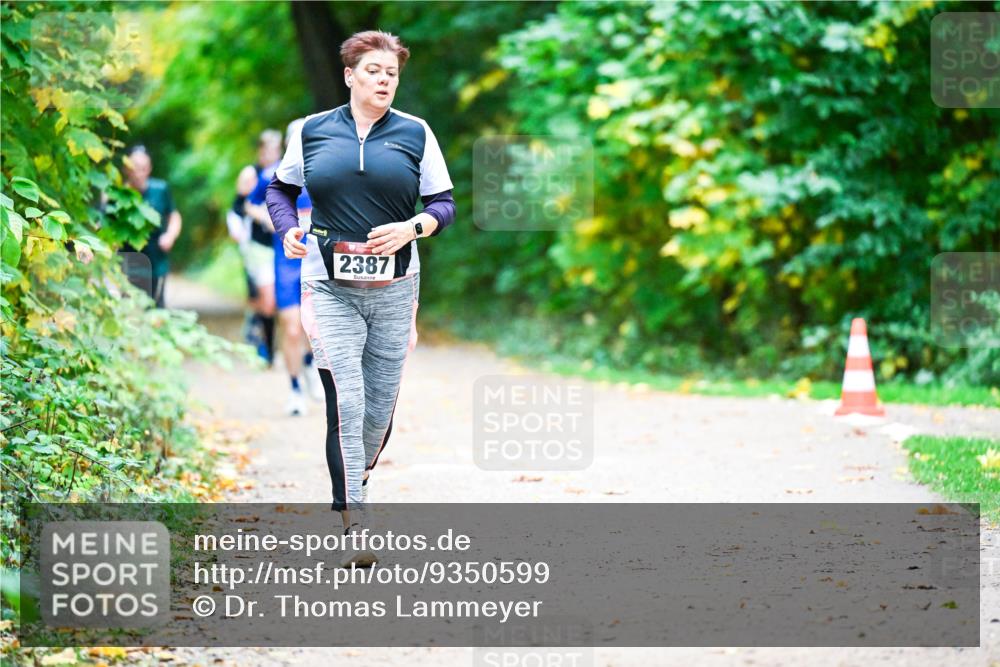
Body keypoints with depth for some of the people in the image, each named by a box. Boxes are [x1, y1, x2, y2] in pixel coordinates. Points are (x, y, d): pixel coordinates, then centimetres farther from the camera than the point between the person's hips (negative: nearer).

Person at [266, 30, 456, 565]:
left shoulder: (415, 134, 5)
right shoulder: (312, 132, 6)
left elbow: (444, 204, 7)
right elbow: (280, 188, 19)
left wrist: (411, 228, -13)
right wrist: (287, 229, -1)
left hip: (393, 288, 2)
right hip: (329, 286, -2)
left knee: (380, 404, 7)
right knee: (345, 400, -12)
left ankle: (354, 484, 32)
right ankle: (352, 525, -11)